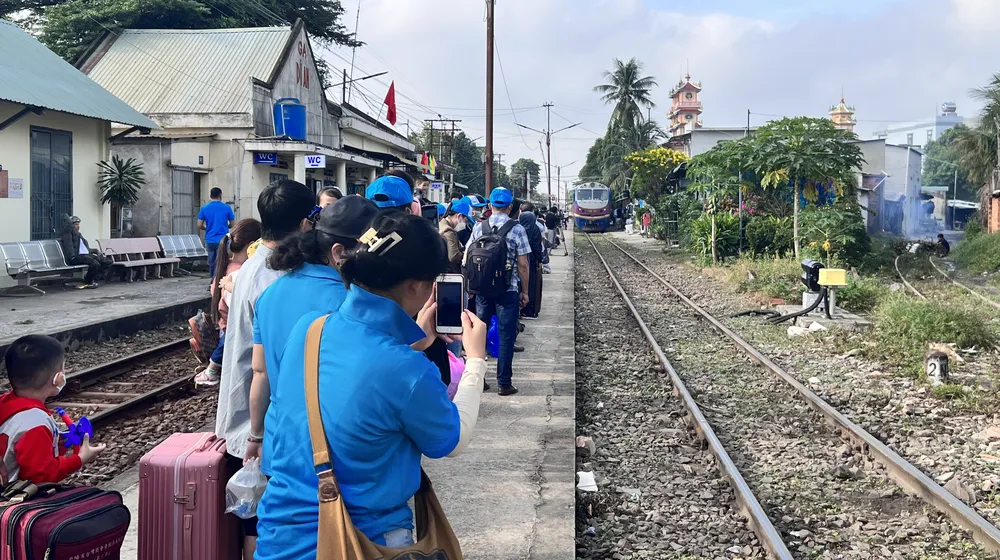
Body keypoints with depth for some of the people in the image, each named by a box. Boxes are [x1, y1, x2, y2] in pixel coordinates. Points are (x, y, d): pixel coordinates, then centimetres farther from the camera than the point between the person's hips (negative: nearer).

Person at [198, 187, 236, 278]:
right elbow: (232, 224, 3)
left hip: (210, 240, 3)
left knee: (211, 262, 14)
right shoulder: (226, 208, -3)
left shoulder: (204, 208, 1)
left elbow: (199, 225, 1)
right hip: (222, 240, -3)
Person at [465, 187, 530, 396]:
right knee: (506, 336, 4)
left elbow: (467, 256, 5)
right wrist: (525, 291, 2)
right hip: (508, 290, -3)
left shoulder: (478, 228, 1)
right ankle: (504, 383, 7)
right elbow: (523, 264, -7)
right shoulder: (517, 229, -8)